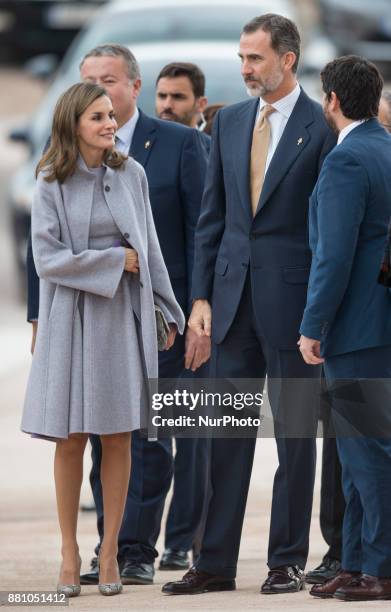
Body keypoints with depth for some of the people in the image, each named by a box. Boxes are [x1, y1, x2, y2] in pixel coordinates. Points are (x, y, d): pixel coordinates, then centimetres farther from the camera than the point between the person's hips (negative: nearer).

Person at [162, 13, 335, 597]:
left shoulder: (322, 127, -6)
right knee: (227, 433, 6)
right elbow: (212, 216, 13)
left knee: (295, 433, 4)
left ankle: (288, 560, 10)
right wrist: (202, 295, 7)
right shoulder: (229, 122, 10)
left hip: (293, 298, -5)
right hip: (234, 296, 5)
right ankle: (216, 563, 9)